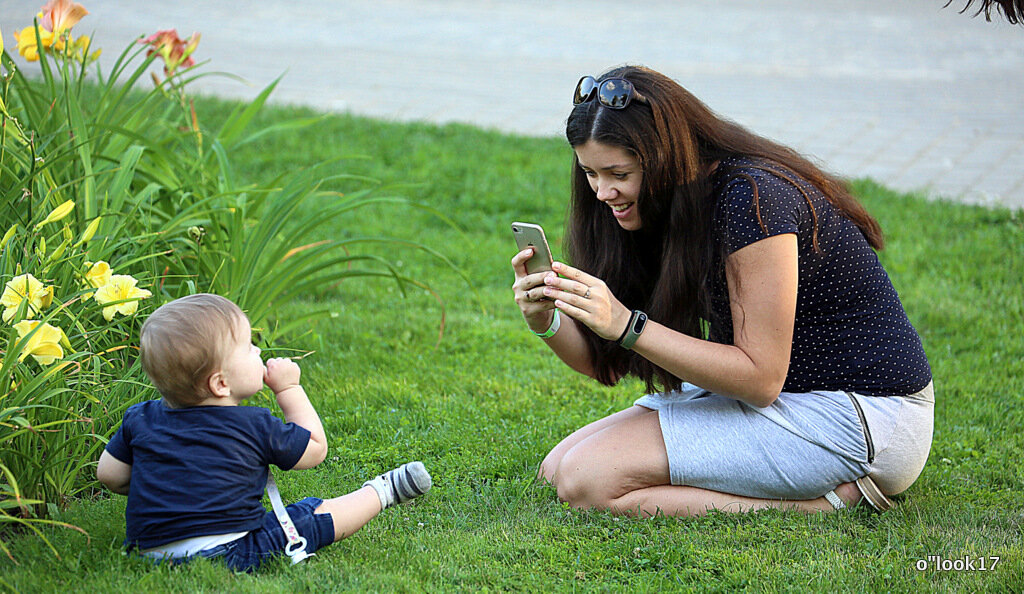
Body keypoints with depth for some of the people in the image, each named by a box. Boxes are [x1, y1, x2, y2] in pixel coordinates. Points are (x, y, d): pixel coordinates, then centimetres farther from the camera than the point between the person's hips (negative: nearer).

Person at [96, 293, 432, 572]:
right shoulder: (255, 426, -9)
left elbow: (109, 475, 9)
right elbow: (315, 449, 5)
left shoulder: (141, 419, 2)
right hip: (227, 555, -5)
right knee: (316, 515, 8)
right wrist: (289, 388, 12)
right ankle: (381, 492, 26)